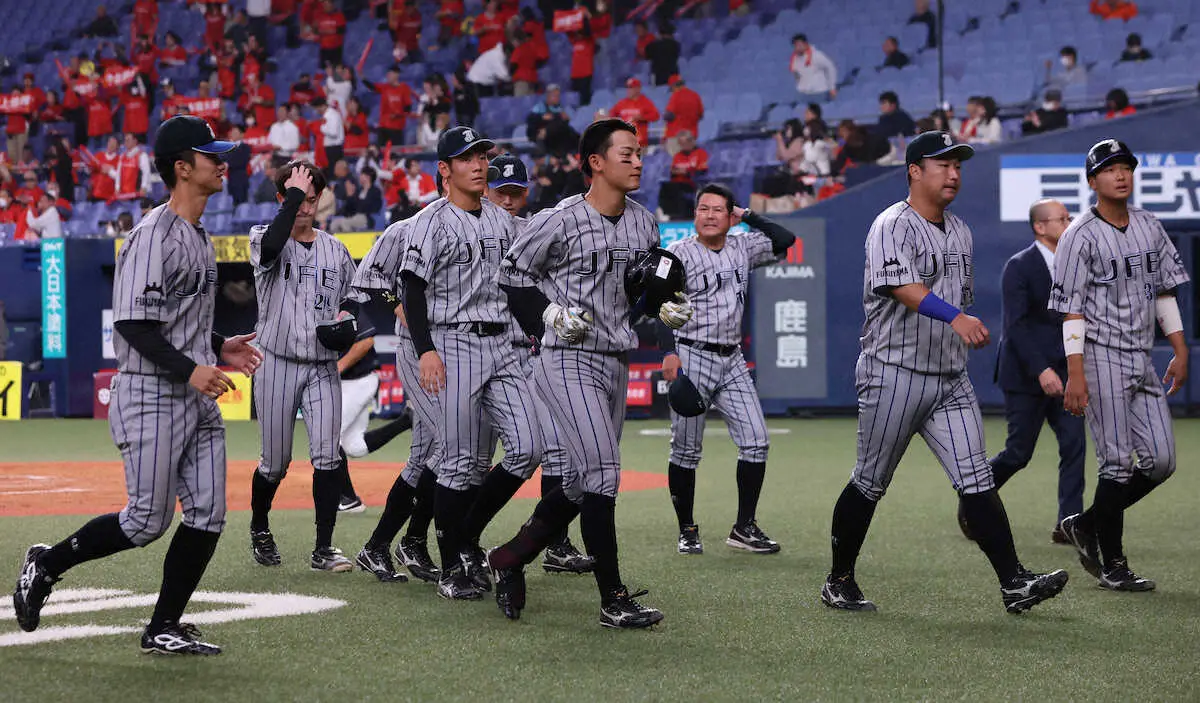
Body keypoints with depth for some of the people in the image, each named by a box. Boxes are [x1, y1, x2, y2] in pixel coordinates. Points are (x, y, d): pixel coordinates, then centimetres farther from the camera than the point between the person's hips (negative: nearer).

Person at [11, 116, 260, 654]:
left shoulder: (198, 236, 16)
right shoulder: (154, 235, -15)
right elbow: (133, 322, -21)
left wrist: (217, 347, 13)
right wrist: (188, 368, -25)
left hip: (198, 397, 9)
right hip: (151, 394, -9)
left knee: (208, 515, 3)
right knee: (148, 520, -6)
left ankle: (164, 629, 9)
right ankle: (46, 564, 13)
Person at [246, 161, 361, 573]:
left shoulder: (335, 249, 11)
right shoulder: (264, 239, -1)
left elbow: (352, 294, 21)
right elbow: (272, 245, -27)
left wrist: (346, 312, -2)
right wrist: (293, 193, -19)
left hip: (323, 368, 3)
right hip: (278, 364, -2)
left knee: (327, 453, -13)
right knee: (275, 462, 4)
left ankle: (323, 549, -9)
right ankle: (259, 528, 32)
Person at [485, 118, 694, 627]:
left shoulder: (644, 224, 8)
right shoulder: (560, 221, -12)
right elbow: (514, 271, -1)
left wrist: (666, 307, 2)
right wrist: (549, 314, -14)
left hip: (617, 365, 8)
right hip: (570, 362, -8)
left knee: (582, 482, 12)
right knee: (602, 473, -14)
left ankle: (511, 557, 31)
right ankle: (613, 600, -10)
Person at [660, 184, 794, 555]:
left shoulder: (742, 247, 11)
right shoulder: (680, 253, -4)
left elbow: (785, 240, 12)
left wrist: (748, 216, 8)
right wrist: (669, 352, -19)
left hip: (732, 360, 5)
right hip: (691, 357, -5)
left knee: (755, 441, -2)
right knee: (686, 449, -1)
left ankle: (744, 528, 6)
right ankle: (687, 531, 10)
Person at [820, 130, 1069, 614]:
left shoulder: (960, 232, 15)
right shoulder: (893, 226, -11)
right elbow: (902, 285, -29)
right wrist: (954, 316, -44)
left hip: (950, 379, 6)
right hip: (895, 374, -6)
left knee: (976, 481, -3)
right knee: (870, 483, 4)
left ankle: (1014, 584, -10)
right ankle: (839, 582, 17)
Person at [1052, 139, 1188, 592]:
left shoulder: (1150, 227, 11)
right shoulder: (1081, 236, -8)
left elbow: (1164, 292, 17)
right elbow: (1071, 308, -12)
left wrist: (1180, 351, 12)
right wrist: (1075, 374, -18)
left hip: (1143, 360, 7)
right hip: (1102, 356, -7)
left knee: (1161, 461, 3)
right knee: (1117, 463, -7)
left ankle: (1086, 525, 20)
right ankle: (1111, 564, 3)